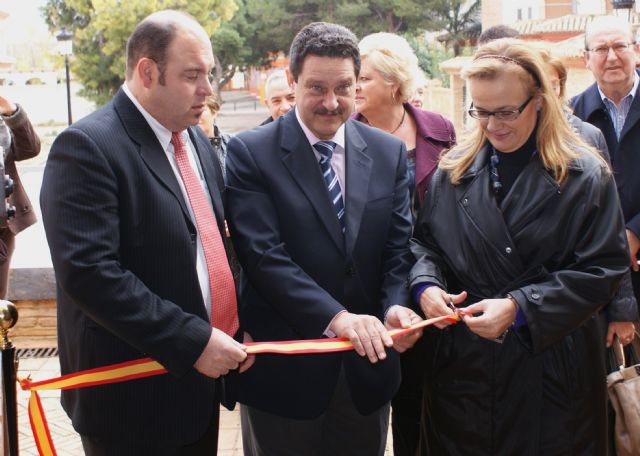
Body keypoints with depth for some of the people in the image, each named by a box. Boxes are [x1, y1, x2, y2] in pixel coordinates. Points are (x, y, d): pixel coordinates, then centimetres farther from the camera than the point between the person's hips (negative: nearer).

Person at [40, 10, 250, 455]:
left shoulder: (198, 142, 10)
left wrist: (235, 326, 2)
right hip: (133, 393, -7)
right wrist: (192, 340, -24)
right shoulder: (88, 147, -16)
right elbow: (88, 272, -25)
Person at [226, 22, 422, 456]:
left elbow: (398, 247, 2)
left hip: (367, 362, 4)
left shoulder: (390, 153, 4)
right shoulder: (250, 153, -9)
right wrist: (336, 317, -26)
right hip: (283, 368, -3)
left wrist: (395, 307, -17)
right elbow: (264, 254, -17)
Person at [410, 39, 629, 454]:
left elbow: (603, 269, -10)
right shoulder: (455, 170, 5)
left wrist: (519, 307, -19)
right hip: (462, 362, 3)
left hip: (550, 367, -3)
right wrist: (426, 284, -11)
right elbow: (425, 240, 11)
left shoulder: (585, 176, -7)